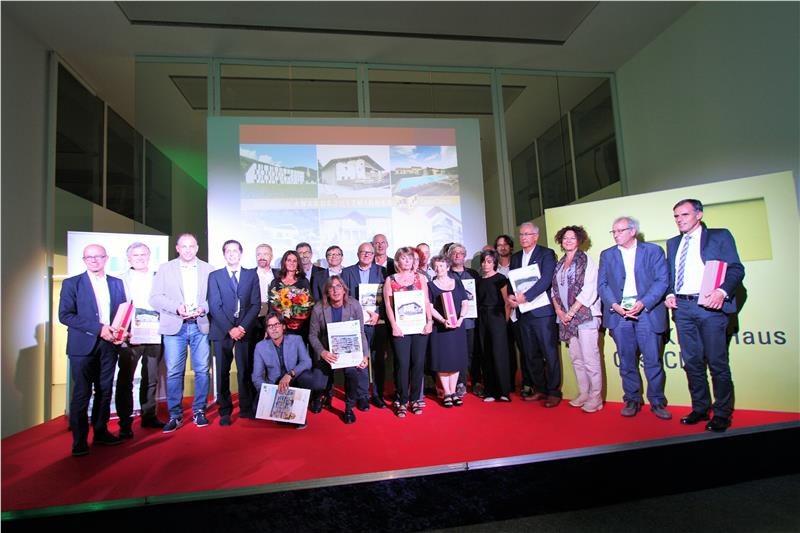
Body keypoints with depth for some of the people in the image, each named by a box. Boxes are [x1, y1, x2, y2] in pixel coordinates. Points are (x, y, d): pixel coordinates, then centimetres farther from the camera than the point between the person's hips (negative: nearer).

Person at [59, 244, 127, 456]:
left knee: (105, 391, 10)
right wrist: (98, 328, -17)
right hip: (83, 345, -3)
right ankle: (79, 440, 12)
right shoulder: (72, 283, 1)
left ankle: (101, 432, 23)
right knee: (82, 393, 0)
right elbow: (65, 315, -7)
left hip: (109, 344, 3)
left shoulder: (117, 283, 11)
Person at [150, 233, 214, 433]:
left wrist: (203, 308, -14)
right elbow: (155, 298, 2)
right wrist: (177, 307, -13)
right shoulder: (165, 268, 9)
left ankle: (199, 411, 17)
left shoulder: (208, 269, 9)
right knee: (174, 372, 1)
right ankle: (175, 415, 13)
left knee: (202, 370, 3)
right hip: (174, 326, 0)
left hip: (200, 325, 1)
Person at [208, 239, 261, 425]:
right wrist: (230, 328, -11)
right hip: (222, 331, 0)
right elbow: (214, 306, -1)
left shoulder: (252, 275, 10)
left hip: (245, 330, 1)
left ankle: (246, 409, 11)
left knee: (245, 371, 0)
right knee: (222, 372, 3)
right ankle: (225, 412, 13)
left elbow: (256, 304, 3)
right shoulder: (214, 276, 7)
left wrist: (243, 326, -9)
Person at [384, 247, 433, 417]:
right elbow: (388, 305, 0)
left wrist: (429, 321, -3)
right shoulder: (390, 280, 5)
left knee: (418, 362, 4)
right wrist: (394, 325, -9)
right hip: (400, 328, -2)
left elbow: (426, 301, 7)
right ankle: (402, 401, 10)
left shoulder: (420, 278, 10)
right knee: (402, 363, -3)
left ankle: (415, 399, 17)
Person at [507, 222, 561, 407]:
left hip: (542, 311, -6)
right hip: (523, 312, 6)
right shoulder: (515, 257, 16)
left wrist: (525, 296, -22)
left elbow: (546, 279, -15)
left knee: (550, 353, 0)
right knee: (530, 355, 12)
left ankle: (554, 392, 12)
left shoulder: (546, 254, -3)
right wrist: (511, 296, -6)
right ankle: (539, 389, 25)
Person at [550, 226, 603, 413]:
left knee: (590, 359, -5)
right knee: (576, 358, 11)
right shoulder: (559, 264, 15)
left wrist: (571, 312, -13)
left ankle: (595, 399, 7)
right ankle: (583, 394, 23)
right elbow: (554, 289, 15)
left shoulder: (586, 261, -4)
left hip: (585, 315, -6)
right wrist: (559, 310, 1)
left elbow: (589, 291, -12)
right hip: (566, 317, 6)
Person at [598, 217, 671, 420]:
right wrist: (614, 305, -10)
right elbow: (602, 285, 6)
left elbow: (661, 281, -3)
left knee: (653, 360, 2)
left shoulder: (653, 251, 6)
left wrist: (643, 303, -15)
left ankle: (657, 402, 17)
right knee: (626, 361, 8)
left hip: (647, 312, -2)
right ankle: (632, 400, 19)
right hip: (619, 313, 2)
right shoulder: (607, 255, 12)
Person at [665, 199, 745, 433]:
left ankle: (722, 414, 12)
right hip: (682, 307, 5)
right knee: (692, 361, 9)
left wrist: (722, 291, -20)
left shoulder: (720, 236, 4)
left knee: (717, 362, 0)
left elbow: (736, 269, -3)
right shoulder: (673, 243, 18)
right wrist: (670, 294, 0)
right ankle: (700, 409, 21)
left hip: (710, 305, -4)